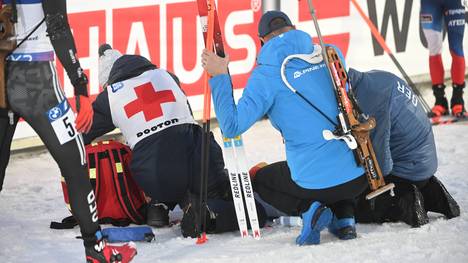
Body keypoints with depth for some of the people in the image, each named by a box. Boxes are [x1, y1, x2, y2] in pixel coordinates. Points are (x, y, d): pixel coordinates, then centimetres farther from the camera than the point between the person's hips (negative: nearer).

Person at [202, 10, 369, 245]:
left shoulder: (266, 74, -8)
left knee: (259, 180, 28)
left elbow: (232, 126, -11)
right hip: (359, 175, 4)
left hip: (314, 182, -4)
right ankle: (344, 218, 16)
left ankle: (307, 209, 1)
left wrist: (219, 77, -4)